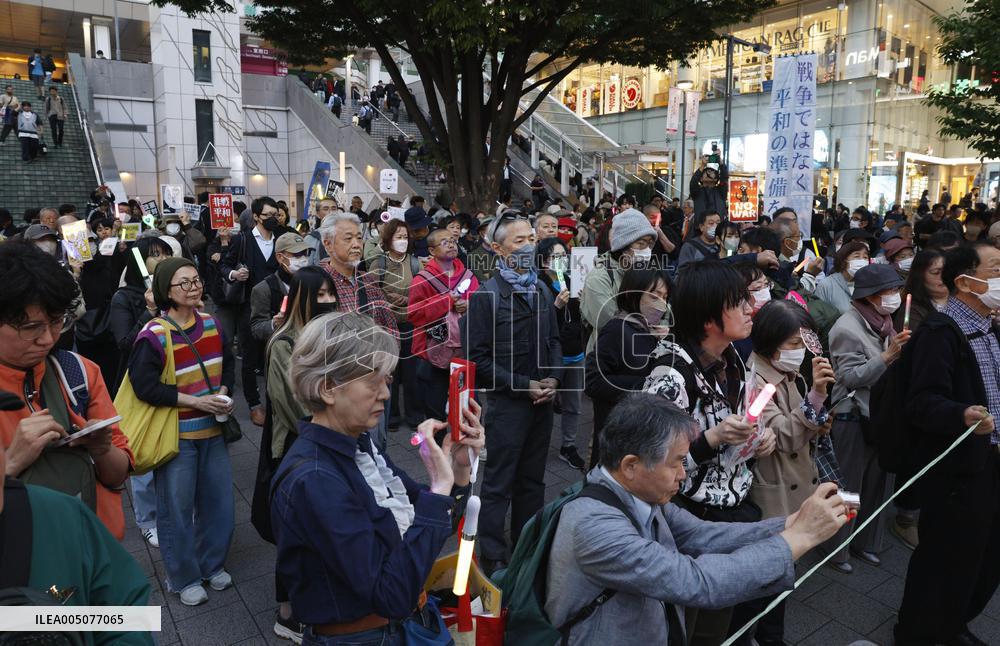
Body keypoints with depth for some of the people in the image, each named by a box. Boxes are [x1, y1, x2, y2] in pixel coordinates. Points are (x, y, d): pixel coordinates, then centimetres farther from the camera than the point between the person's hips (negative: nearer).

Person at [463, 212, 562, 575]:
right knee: (499, 484, 3)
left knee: (533, 480, 17)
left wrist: (553, 378, -1)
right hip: (506, 401, -6)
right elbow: (478, 356, -15)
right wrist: (524, 386, -16)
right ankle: (492, 558, 17)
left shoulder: (541, 291, 8)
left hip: (543, 399, 7)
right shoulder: (486, 296, -12)